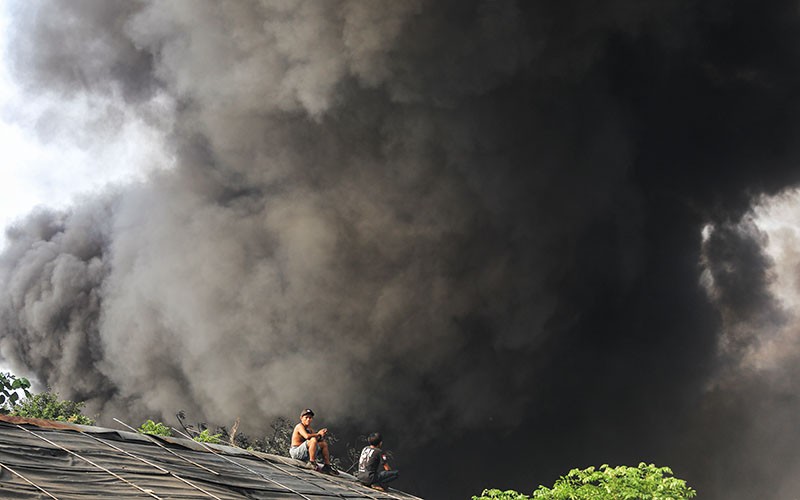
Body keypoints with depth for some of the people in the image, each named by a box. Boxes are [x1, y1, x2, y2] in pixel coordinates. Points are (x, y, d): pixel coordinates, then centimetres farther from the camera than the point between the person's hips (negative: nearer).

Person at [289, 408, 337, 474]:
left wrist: (322, 434, -9)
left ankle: (327, 466, 8)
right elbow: (307, 436, -31)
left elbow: (319, 440, 12)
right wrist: (318, 434, -18)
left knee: (324, 444, 12)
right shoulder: (300, 426, -11)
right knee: (313, 440, -31)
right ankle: (312, 462, -30)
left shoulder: (309, 429, 15)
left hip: (305, 453, 9)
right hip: (296, 452, -9)